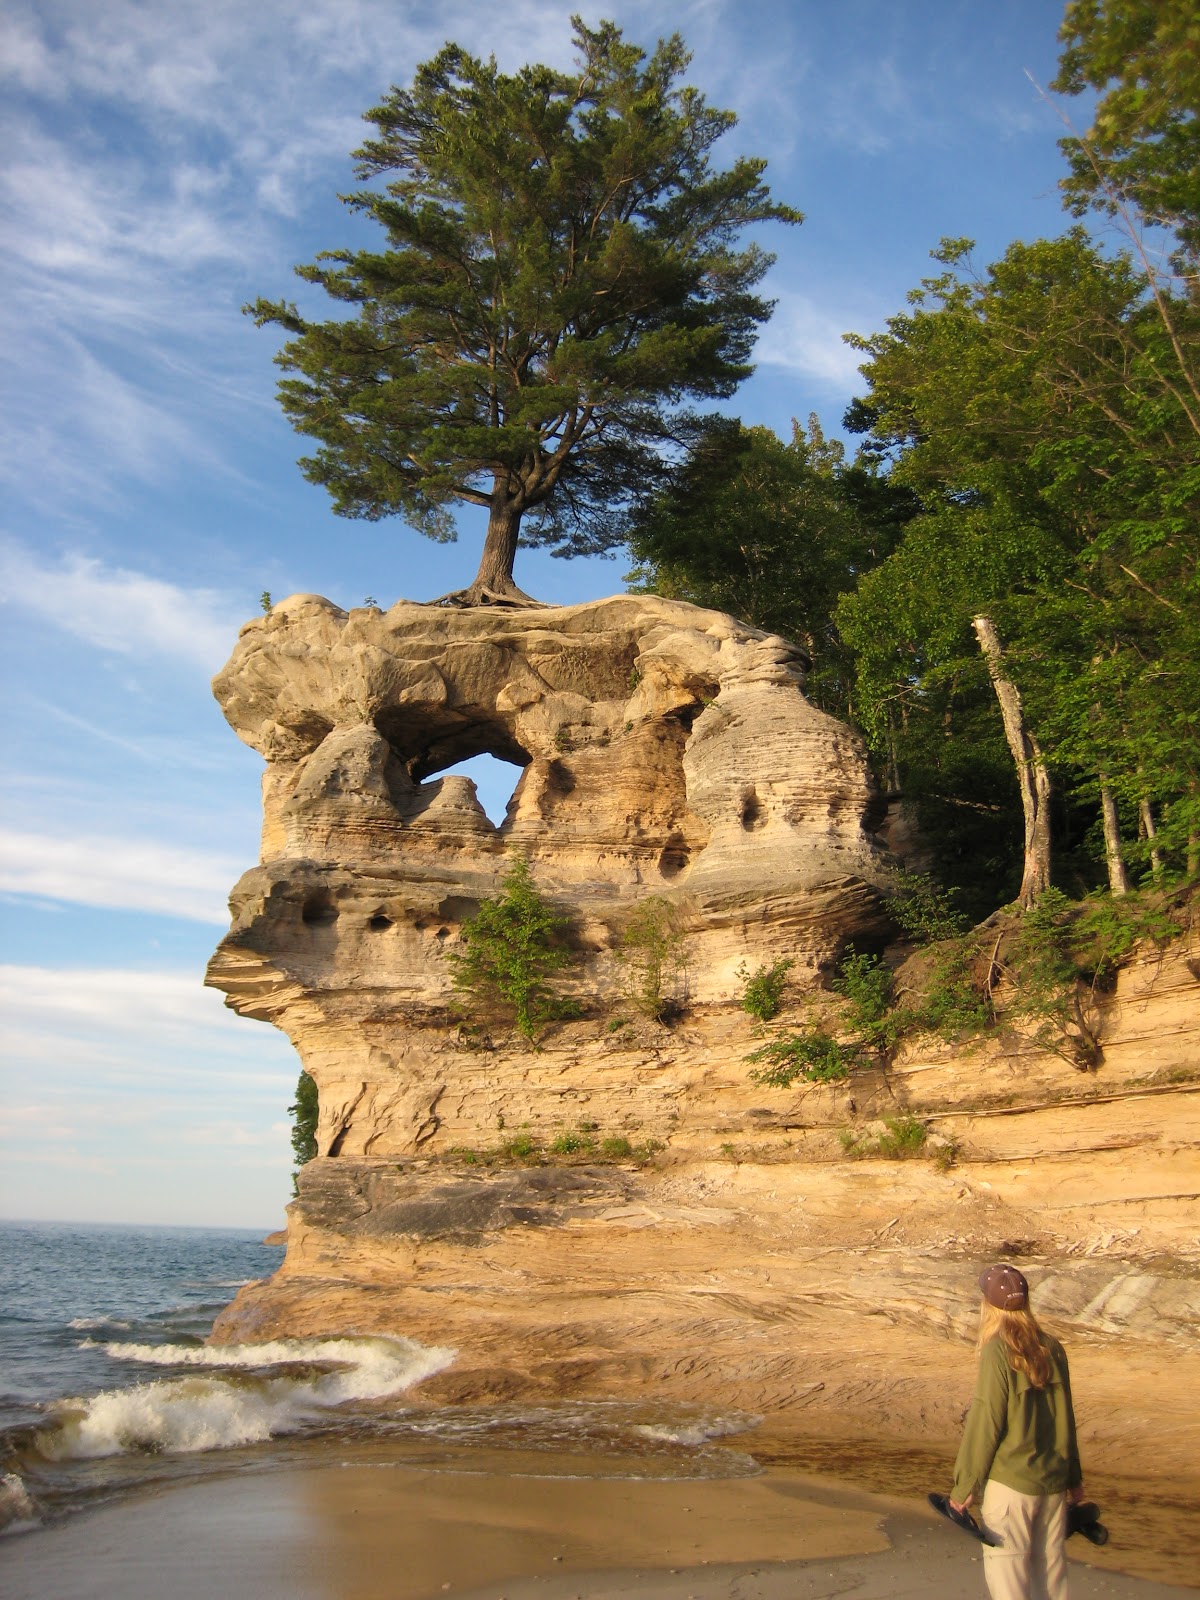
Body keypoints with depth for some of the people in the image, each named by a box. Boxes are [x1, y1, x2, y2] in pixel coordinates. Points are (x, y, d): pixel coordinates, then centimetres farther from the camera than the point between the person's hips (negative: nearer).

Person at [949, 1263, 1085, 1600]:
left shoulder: (998, 1352, -15)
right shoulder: (1051, 1348, 1)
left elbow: (985, 1424, -13)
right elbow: (1066, 1418, 10)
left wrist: (965, 1485, -4)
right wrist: (1074, 1478, 21)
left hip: (1010, 1482, -6)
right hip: (1053, 1482, 6)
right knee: (1050, 1571, 16)